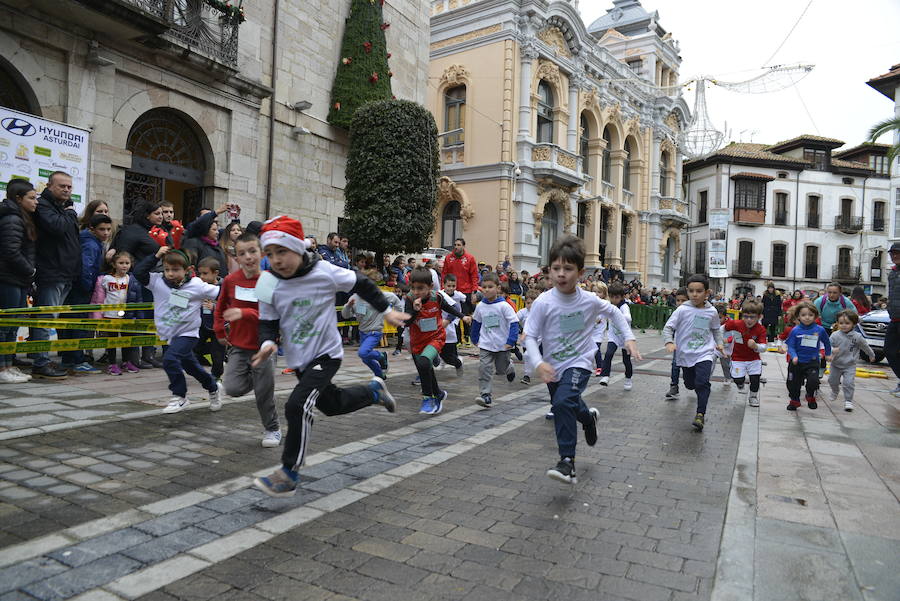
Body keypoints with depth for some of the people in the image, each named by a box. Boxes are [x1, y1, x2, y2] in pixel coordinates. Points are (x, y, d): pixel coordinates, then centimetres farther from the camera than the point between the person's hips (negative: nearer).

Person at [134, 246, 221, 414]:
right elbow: (138, 272, -12)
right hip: (170, 334, 5)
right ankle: (213, 388, 43)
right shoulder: (158, 281, -4)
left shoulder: (197, 285, -13)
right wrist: (155, 256, -14)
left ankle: (179, 397, -7)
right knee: (191, 367, 18)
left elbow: (220, 293, -8)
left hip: (188, 333, -5)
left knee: (170, 358, -24)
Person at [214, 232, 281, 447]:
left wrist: (244, 313, -31)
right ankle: (251, 378, 26)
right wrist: (220, 332, 13)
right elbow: (220, 307, 16)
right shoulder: (230, 280, -2)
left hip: (263, 347, -3)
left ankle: (272, 429, 28)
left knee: (264, 393, 4)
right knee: (233, 388, -9)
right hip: (238, 345, 3)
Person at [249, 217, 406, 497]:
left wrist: (386, 311, 4)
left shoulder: (324, 272, -20)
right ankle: (373, 390, 50)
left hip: (326, 354, -5)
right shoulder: (268, 284, -10)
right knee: (333, 405, 22)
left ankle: (289, 474, -5)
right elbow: (268, 322, -1)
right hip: (298, 359, 5)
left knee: (297, 406, -20)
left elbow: (361, 284, -4)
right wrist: (267, 343, -23)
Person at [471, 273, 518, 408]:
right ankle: (486, 395, -8)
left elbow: (514, 323, -14)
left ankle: (510, 368, 49)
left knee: (501, 369, 14)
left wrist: (511, 341, -20)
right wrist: (475, 339, 18)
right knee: (484, 369, -11)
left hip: (502, 345, -2)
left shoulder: (504, 305, -14)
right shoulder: (480, 306, -1)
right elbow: (476, 323, 15)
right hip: (485, 345, 2)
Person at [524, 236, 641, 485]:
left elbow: (614, 312, 9)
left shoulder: (590, 300, -12)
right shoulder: (543, 303, -18)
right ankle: (588, 417, 59)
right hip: (553, 366, 3)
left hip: (579, 363, -2)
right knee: (567, 406, 23)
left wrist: (629, 337, 2)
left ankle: (567, 462, -19)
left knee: (563, 402, -27)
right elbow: (530, 336, -17)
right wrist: (538, 363, -32)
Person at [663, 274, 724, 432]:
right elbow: (668, 327, -9)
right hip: (685, 354, 1)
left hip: (704, 354, 0)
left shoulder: (712, 312, 0)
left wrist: (719, 343, 3)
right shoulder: (682, 310, -9)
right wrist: (669, 342, -26)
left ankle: (700, 414, -14)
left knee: (702, 383, -19)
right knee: (690, 384, 15)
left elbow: (716, 329, 18)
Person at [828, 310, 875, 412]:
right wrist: (832, 350, -35)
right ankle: (835, 392, 49)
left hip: (850, 365, -2)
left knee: (849, 383, -12)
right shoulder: (835, 335, -15)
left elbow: (865, 347, 5)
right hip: (836, 364, 2)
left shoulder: (857, 337, -12)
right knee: (832, 381, 18)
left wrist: (871, 355, 20)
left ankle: (848, 401, 0)